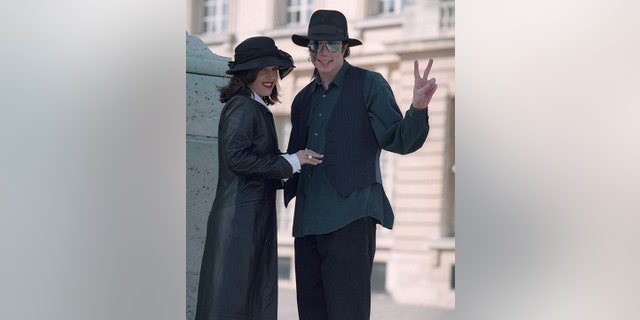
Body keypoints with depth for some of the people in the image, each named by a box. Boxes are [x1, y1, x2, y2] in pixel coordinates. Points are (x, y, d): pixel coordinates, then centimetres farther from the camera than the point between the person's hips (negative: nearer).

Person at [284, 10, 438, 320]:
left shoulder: (370, 85, 1)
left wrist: (418, 107, -24)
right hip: (308, 220, 6)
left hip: (350, 216, -6)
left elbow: (401, 141, -6)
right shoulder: (303, 99, 18)